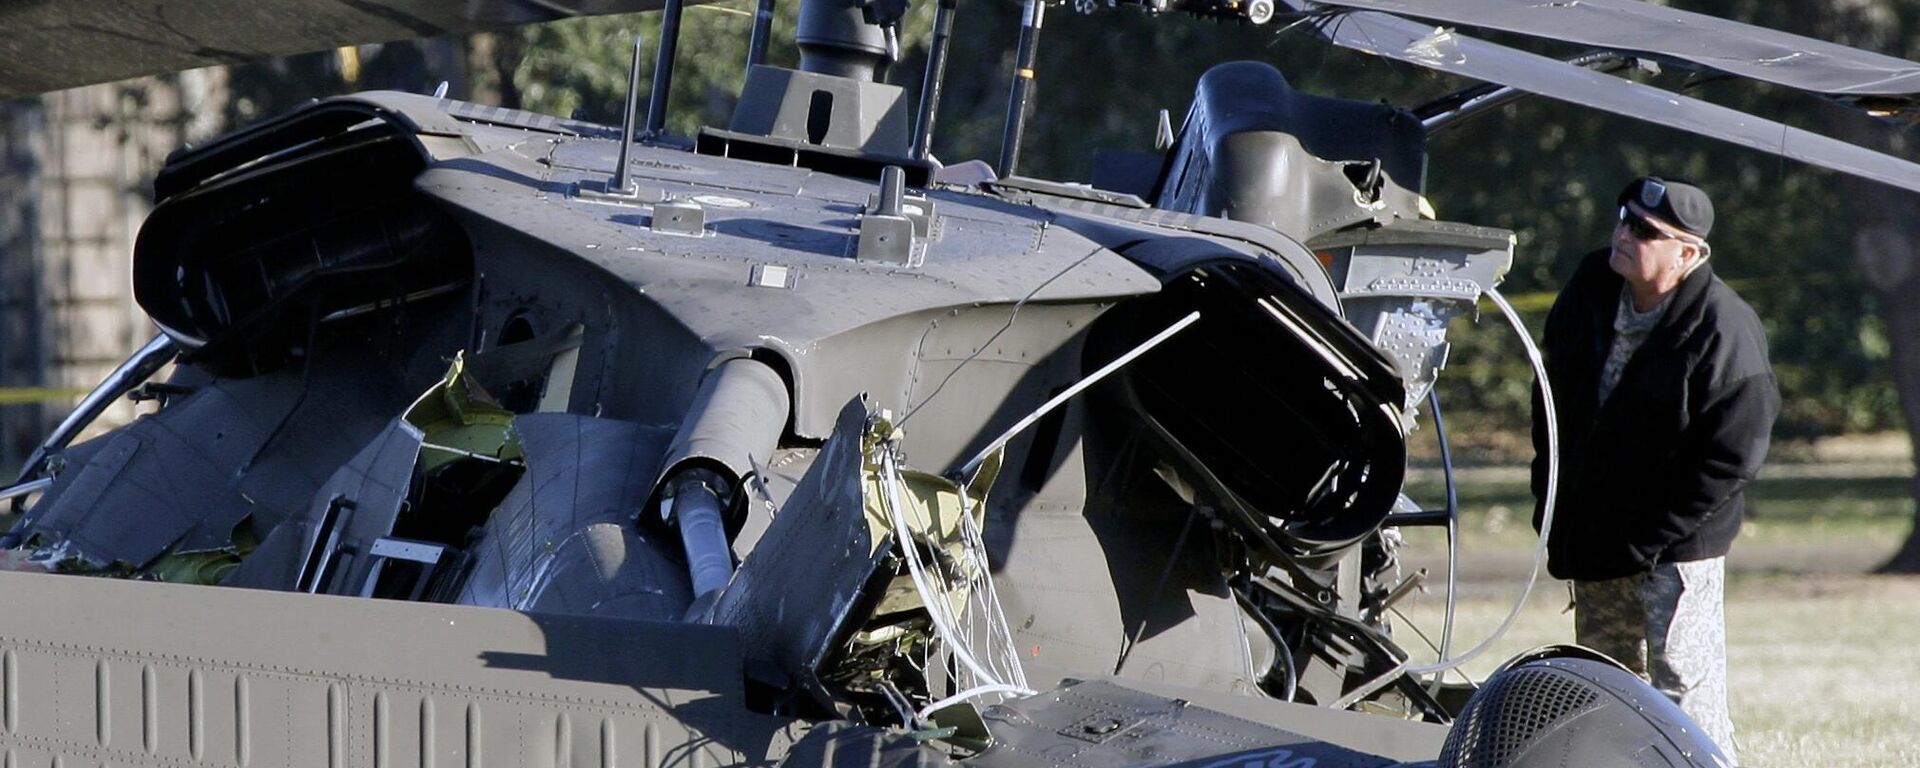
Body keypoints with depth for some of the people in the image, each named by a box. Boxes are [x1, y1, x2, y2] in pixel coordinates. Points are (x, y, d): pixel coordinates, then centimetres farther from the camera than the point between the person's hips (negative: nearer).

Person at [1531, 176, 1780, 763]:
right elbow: (1554, 399, 16)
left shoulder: (1724, 332, -19)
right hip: (1590, 548, 7)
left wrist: (1647, 541, -19)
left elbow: (1730, 459, -19)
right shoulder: (1591, 291, 2)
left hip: (1673, 556, -7)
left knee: (1685, 697, -12)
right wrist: (1551, 503, 10)